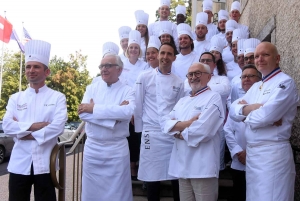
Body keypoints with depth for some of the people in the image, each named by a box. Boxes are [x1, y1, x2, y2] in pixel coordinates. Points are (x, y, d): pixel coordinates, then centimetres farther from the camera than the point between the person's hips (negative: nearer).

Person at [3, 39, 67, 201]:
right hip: (19, 162, 3)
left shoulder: (57, 98, 0)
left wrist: (25, 131, -11)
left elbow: (57, 127, -14)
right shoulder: (16, 98, 9)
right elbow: (7, 126, -4)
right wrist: (33, 126, -15)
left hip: (45, 163, -2)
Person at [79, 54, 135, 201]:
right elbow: (83, 114, -10)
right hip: (92, 148, 2)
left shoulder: (127, 91, -2)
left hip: (117, 150, -2)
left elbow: (128, 112, -23)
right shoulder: (92, 88, 4)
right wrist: (114, 114, -19)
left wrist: (94, 108, -19)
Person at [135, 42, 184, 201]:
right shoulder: (144, 78, -1)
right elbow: (138, 106, 1)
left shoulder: (178, 82, 8)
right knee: (152, 176, 6)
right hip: (151, 134, -2)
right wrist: (141, 131, 1)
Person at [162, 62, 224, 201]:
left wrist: (180, 133, -4)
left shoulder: (213, 98, -6)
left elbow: (202, 130, -19)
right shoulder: (183, 101, 17)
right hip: (182, 163, 7)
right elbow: (166, 123, 5)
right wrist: (187, 123, -12)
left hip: (202, 165, -7)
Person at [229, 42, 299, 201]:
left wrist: (245, 110, -3)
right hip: (251, 152, 8)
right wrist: (251, 108, -14)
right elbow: (233, 110, 6)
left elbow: (266, 115, -23)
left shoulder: (285, 83, -10)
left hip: (273, 153, -8)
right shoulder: (256, 86, 16)